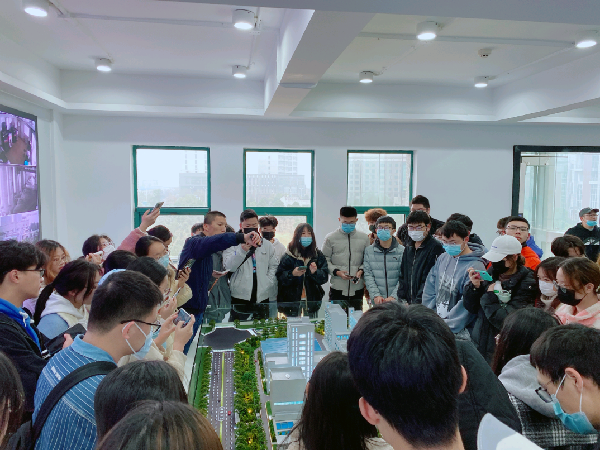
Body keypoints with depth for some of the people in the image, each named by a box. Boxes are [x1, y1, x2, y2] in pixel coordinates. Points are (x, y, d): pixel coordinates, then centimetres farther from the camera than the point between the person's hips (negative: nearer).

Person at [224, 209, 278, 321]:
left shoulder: (267, 245, 13)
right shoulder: (233, 244, 0)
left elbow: (274, 265, 15)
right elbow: (229, 267, -11)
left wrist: (268, 283, 0)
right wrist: (243, 250, -22)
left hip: (263, 296, 4)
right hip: (240, 296, -3)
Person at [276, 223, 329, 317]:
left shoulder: (318, 255, 5)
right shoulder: (288, 256, -1)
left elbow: (325, 277, 1)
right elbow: (279, 277, -4)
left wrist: (315, 272, -18)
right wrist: (292, 274, -21)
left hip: (313, 300, 2)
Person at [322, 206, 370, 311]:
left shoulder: (364, 238, 9)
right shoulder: (330, 238, 2)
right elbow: (325, 260, 2)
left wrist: (361, 270, -8)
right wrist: (336, 272, -12)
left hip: (357, 288, 2)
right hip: (337, 288, -2)